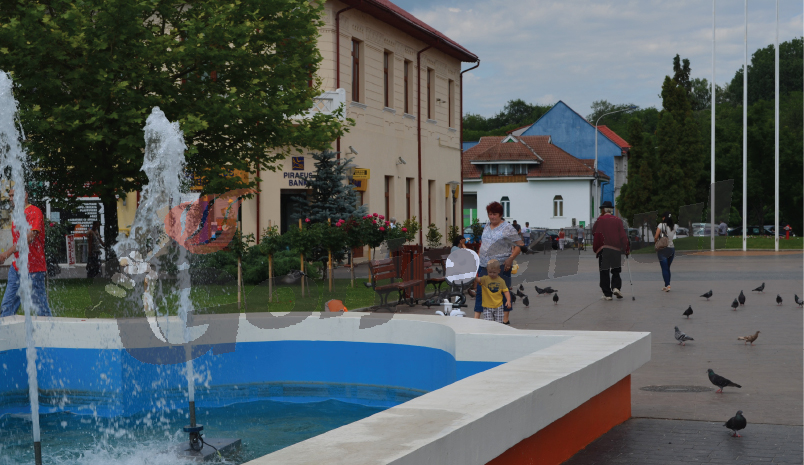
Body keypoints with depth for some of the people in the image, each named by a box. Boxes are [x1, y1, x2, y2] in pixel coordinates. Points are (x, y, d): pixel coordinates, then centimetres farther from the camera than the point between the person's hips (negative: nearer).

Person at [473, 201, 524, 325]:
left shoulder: (508, 228, -8)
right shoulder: (487, 226, 13)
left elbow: (519, 245, -8)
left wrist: (510, 259, -17)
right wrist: (478, 257, 17)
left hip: (501, 266, -6)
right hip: (484, 264, 6)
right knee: (480, 290, 4)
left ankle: (505, 319, 12)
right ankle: (476, 318, 9)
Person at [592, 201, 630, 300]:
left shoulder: (599, 221, 1)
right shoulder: (618, 221, 5)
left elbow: (596, 236, 1)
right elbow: (623, 236, 3)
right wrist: (627, 249, 6)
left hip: (603, 250, -2)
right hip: (616, 249, 2)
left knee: (604, 273, 3)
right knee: (616, 271, 14)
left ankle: (607, 294, 1)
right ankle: (616, 287, -8)